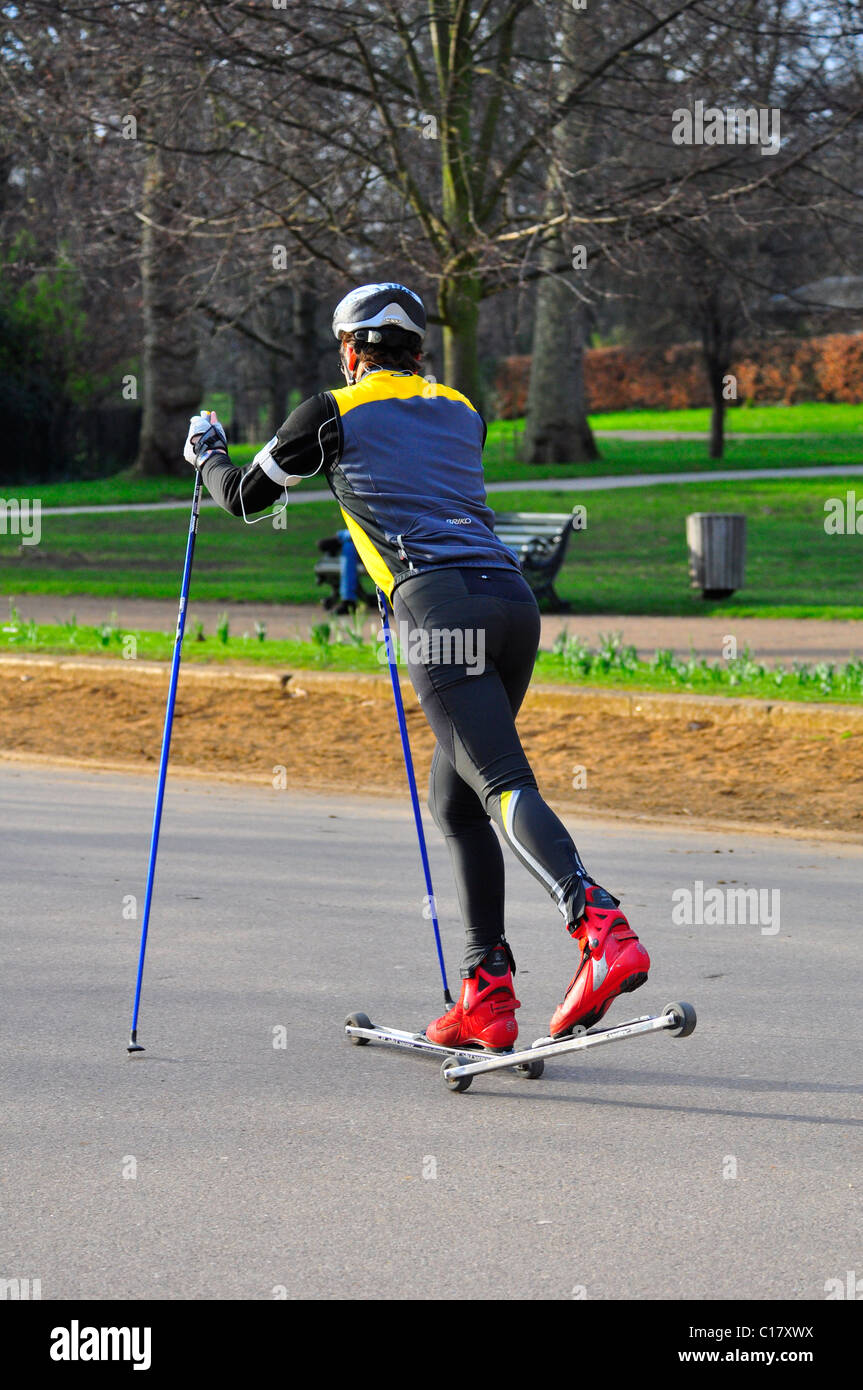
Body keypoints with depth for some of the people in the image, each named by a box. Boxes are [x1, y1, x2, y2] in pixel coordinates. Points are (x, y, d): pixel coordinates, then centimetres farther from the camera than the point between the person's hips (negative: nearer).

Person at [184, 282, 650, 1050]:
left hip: (441, 604, -6)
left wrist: (208, 453, 46)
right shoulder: (463, 412, 27)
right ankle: (486, 999, 8)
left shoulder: (334, 412, 12)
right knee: (455, 804, 14)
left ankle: (604, 930, -40)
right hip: (515, 599, 6)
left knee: (506, 788, -18)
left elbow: (245, 497, 24)